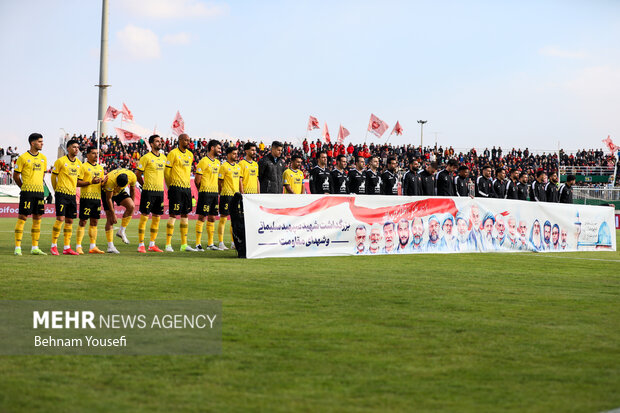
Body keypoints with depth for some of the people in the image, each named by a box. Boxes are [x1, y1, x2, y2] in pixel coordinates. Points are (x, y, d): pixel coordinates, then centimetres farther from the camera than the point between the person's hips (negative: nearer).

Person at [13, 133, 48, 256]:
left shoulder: (43, 158, 12)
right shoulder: (23, 157, -6)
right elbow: (16, 175, 0)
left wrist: (39, 185, 14)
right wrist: (24, 187, 5)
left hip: (40, 191, 6)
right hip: (27, 192, -6)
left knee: (37, 219, 7)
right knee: (22, 218, -6)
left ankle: (35, 248, 12)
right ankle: (17, 248, -3)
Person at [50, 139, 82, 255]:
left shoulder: (79, 163, 11)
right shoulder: (60, 161, -7)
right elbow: (53, 176, 1)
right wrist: (57, 190, 7)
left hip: (72, 194, 6)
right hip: (62, 193, -6)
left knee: (70, 221, 6)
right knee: (60, 219, -11)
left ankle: (67, 248, 10)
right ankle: (53, 246, -3)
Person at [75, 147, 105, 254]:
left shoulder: (100, 168, 17)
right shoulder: (83, 167, -3)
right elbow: (78, 182, -9)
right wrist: (91, 182, -18)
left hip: (97, 197, 6)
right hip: (86, 197, -6)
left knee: (94, 222, 7)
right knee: (83, 221, -5)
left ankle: (93, 246, 12)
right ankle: (78, 247, -2)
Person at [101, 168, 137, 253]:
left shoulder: (132, 177, -28)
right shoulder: (110, 181, -39)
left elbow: (132, 190, -5)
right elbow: (108, 199, -26)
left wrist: (131, 206, -1)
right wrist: (113, 214, -22)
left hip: (120, 192, 4)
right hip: (107, 192, -4)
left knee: (131, 206, -23)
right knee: (110, 218, -11)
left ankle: (121, 232, -10)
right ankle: (110, 246, -9)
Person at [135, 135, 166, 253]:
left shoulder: (163, 157, 12)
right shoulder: (146, 157, -7)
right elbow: (138, 174, -4)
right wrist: (146, 185, 2)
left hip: (160, 191, 6)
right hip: (149, 191, -6)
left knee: (157, 217, 8)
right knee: (144, 217, -4)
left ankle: (152, 244, 15)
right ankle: (141, 245, 0)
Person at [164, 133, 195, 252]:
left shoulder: (190, 155, 13)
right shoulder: (173, 153, -8)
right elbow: (166, 171, -6)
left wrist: (187, 183, 18)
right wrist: (170, 187, -2)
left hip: (187, 188, 7)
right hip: (176, 188, -7)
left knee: (185, 215, 9)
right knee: (173, 215, -8)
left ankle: (184, 244, 14)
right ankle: (168, 244, -5)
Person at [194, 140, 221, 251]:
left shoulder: (217, 162, 15)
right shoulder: (204, 161, -10)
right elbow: (197, 180, -10)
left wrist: (218, 190, 13)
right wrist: (202, 190, 0)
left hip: (215, 193, 7)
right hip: (205, 193, -7)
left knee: (212, 218, 9)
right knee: (202, 217, -6)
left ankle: (210, 243, 14)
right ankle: (198, 244, -3)